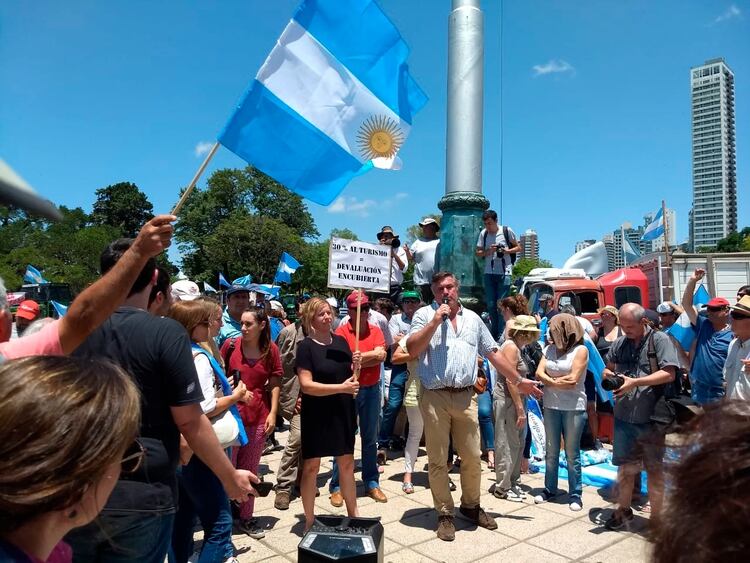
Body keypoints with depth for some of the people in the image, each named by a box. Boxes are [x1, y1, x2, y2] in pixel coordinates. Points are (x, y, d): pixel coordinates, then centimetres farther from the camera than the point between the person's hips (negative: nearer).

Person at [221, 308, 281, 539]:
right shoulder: (231, 344, -5)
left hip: (258, 416, 2)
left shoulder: (271, 349, -1)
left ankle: (246, 517, 25)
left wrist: (273, 413, -3)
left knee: (250, 469, 12)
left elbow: (274, 383, 2)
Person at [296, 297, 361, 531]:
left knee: (347, 462, 14)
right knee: (311, 466, 6)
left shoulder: (341, 341, 4)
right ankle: (309, 520, 21)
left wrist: (356, 365, -8)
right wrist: (341, 387, -23)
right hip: (316, 414, -5)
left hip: (343, 411, 5)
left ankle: (353, 512, 30)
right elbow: (306, 385, -18)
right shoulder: (306, 346, -11)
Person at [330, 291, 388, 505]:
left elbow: (381, 357, -9)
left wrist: (358, 360, -16)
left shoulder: (376, 331, 5)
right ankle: (337, 486, 13)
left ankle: (372, 483, 24)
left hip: (371, 389, 4)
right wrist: (372, 354, -13)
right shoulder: (341, 332, -6)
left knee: (370, 439, 12)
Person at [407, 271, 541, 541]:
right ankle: (445, 514, 21)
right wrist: (436, 321, -14)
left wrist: (519, 380, 20)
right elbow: (413, 349, -11)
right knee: (438, 460, 6)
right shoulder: (424, 315, 2)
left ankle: (471, 505, 33)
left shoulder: (473, 318, 14)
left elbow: (493, 354, 18)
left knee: (472, 458, 11)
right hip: (435, 397, -3)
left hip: (465, 397, 3)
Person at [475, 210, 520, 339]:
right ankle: (494, 333, 18)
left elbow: (518, 247, 6)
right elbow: (478, 253, 10)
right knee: (490, 305, 5)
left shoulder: (507, 231, -1)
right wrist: (488, 251, -10)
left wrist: (506, 251, -12)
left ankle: (501, 335, -1)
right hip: (489, 273, 3)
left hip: (504, 273, -3)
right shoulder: (483, 233, 7)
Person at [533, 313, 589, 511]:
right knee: (551, 451, 12)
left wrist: (550, 381, -3)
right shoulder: (549, 349, 9)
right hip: (551, 406, 4)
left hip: (573, 407, -4)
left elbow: (573, 379, -13)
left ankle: (575, 494, 13)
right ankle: (549, 489, 23)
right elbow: (539, 373, 1)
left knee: (572, 453, 3)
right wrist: (557, 382, -13)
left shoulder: (580, 350, -5)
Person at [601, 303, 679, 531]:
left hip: (651, 418, -4)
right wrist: (608, 375, -5)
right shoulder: (619, 343, 6)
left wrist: (634, 382, -20)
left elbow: (669, 374, -15)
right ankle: (623, 509, 31)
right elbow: (608, 368, 18)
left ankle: (656, 515, 24)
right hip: (623, 416, 4)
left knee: (655, 469, 9)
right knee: (625, 466, 15)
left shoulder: (659, 340, -7)